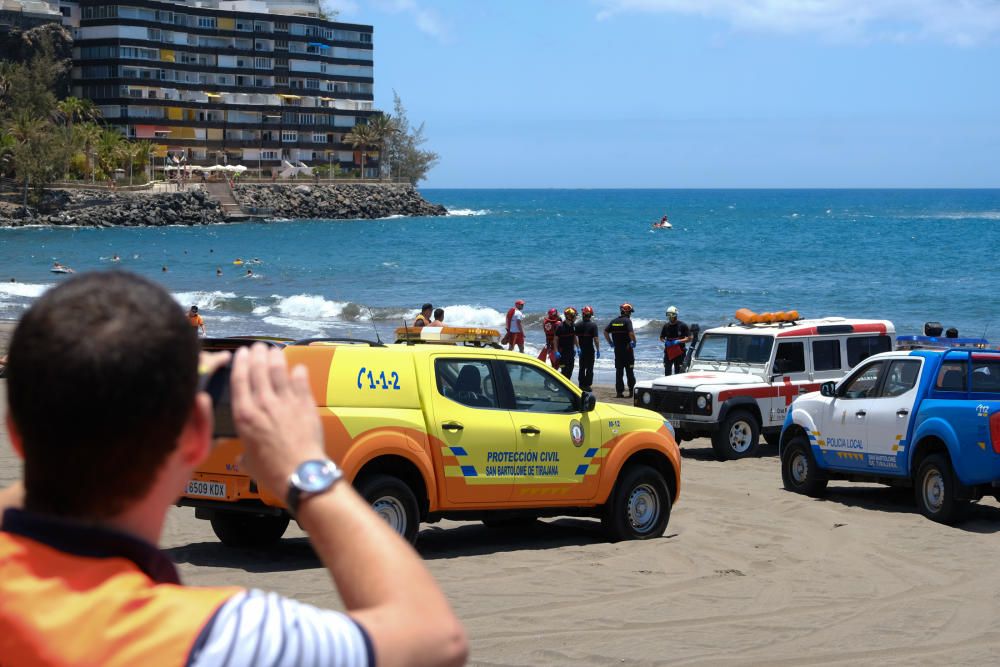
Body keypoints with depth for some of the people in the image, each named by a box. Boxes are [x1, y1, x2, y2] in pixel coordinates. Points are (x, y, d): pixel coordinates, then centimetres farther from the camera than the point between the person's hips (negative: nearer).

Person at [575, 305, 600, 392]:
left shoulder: (578, 325, 0)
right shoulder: (593, 325, -11)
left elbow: (575, 337, -1)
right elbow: (596, 338, -14)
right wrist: (598, 350, -8)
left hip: (581, 350, 3)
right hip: (590, 350, -3)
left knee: (582, 368, 13)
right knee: (589, 368, 3)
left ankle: (581, 385, 14)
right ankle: (588, 385, 0)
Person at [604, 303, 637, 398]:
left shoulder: (614, 321, 8)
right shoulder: (627, 321, -10)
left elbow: (605, 331, 6)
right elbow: (631, 333, -23)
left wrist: (610, 342, 11)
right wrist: (634, 342, -9)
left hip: (617, 349, 5)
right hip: (627, 348, -5)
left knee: (619, 371, 8)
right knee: (629, 370, 5)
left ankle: (619, 392, 5)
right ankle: (631, 390, 6)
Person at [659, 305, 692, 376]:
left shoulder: (682, 326, -6)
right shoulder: (666, 326, 6)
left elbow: (689, 339, -6)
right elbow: (661, 338, 16)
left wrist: (679, 341, -19)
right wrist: (665, 341, -6)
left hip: (679, 352, -4)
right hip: (668, 352, 4)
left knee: (678, 372, -4)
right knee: (667, 371, 6)